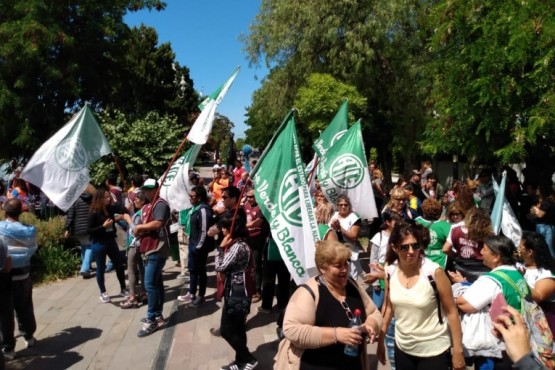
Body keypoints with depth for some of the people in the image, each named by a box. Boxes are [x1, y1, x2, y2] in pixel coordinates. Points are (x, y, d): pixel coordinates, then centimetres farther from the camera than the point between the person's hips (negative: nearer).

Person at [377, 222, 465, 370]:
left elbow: (451, 312, -11)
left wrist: (458, 351, -9)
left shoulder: (434, 272, -19)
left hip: (433, 351, -3)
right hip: (402, 349, 4)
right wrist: (381, 340, 9)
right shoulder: (391, 271, -8)